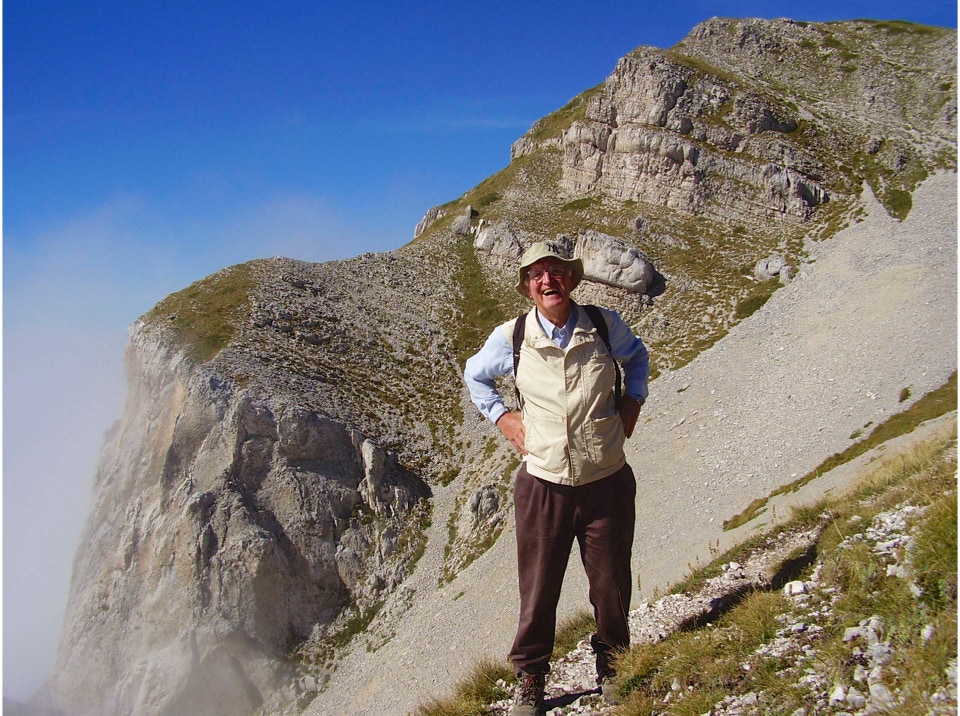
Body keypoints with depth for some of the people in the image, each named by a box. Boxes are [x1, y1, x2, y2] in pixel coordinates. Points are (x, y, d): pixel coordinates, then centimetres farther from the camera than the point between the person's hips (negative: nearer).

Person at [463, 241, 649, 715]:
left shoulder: (605, 326, -2)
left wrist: (631, 402, 7)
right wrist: (501, 417, 3)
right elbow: (475, 375, 16)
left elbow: (637, 357, 20)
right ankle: (530, 677, 29)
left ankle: (610, 664, 39)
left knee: (611, 584, 13)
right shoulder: (510, 338, -5)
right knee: (538, 590, 7)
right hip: (543, 485, -1)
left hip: (608, 482, 1)